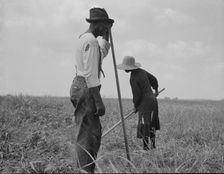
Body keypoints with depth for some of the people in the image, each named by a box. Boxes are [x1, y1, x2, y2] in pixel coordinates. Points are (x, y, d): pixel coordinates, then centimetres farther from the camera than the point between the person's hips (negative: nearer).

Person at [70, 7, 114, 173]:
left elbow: (102, 54, 37)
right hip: (86, 89, -10)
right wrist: (99, 101, -21)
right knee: (86, 135, -9)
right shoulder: (91, 41, -14)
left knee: (95, 132, 14)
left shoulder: (84, 38, 17)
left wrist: (106, 35, 27)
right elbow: (90, 74, -21)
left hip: (80, 86, 10)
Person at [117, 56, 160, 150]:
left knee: (144, 126, -4)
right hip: (152, 99, 9)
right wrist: (156, 90, 37)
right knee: (151, 126, 15)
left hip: (145, 103, -9)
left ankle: (146, 147, -3)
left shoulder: (133, 78, -17)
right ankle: (153, 146, 20)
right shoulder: (141, 71, 8)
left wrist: (135, 106, 2)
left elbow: (137, 95, -15)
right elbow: (153, 79, 21)